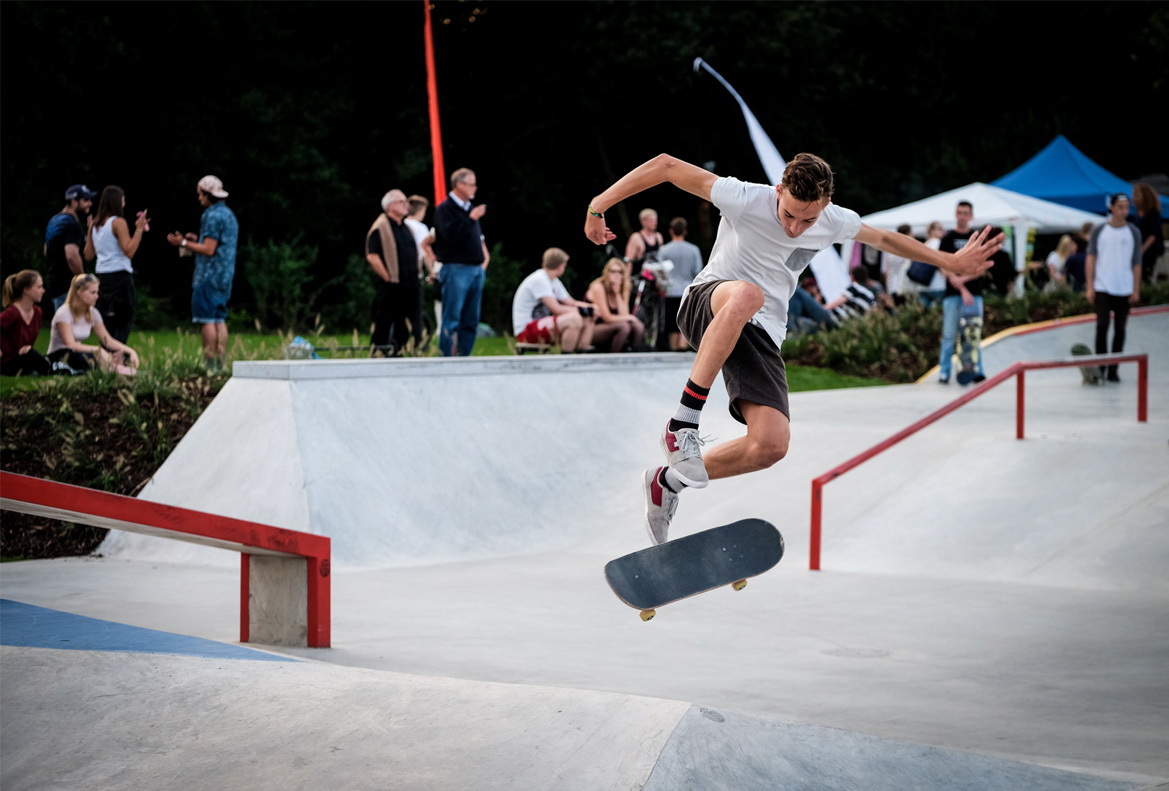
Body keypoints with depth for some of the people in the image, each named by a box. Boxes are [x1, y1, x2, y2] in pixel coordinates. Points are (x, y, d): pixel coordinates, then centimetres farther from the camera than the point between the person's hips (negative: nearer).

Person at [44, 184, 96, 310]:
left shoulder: (54, 220, 15)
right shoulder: (72, 224, -17)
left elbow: (47, 252, 26)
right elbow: (72, 256, -28)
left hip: (55, 283, 10)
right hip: (68, 286, -10)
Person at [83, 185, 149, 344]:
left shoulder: (95, 224, 10)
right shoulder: (118, 223, -10)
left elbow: (88, 255, 14)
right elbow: (129, 251, -18)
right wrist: (139, 229, -16)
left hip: (102, 274, 7)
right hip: (120, 275, -7)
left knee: (107, 321, 13)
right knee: (124, 320, -5)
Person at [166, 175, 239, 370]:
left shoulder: (213, 216, -13)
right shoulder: (229, 214, 17)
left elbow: (209, 250, -17)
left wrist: (184, 243, -9)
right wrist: (197, 240, 22)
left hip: (209, 276, -9)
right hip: (225, 277, 9)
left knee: (206, 320, -8)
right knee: (219, 319, 9)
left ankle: (210, 363, -11)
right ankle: (220, 362, 8)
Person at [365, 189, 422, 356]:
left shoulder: (407, 228, 18)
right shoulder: (380, 228, -7)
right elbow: (372, 257, -15)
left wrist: (416, 275, 16)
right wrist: (387, 278, -15)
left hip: (411, 285, 8)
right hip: (391, 286, -8)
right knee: (383, 325, -4)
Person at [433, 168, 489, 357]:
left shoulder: (470, 209, 18)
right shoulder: (445, 209, -6)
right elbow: (450, 235, -20)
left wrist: (484, 254, 12)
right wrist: (470, 219, -21)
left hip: (476, 269, 8)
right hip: (456, 269, -8)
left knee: (471, 320, 8)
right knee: (452, 319, -7)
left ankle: (465, 356, 12)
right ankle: (447, 358, -6)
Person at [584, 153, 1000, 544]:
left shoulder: (836, 223, -1)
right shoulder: (746, 199, -16)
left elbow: (885, 238, 20)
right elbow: (666, 166, -14)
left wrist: (949, 262, 26)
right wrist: (600, 204, -16)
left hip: (760, 334, 5)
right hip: (708, 305, -4)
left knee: (771, 445, -18)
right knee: (747, 295, -43)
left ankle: (669, 480, 5)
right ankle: (683, 422, -37)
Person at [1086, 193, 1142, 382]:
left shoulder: (1133, 232, 5)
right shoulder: (1099, 231, 2)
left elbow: (1136, 263, 6)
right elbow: (1090, 258, 2)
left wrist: (1136, 290, 1)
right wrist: (1089, 287, -5)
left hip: (1125, 290, 2)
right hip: (1102, 288, -2)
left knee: (1120, 330, 3)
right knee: (1102, 327, -9)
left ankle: (1113, 370, 9)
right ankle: (1100, 367, -1)